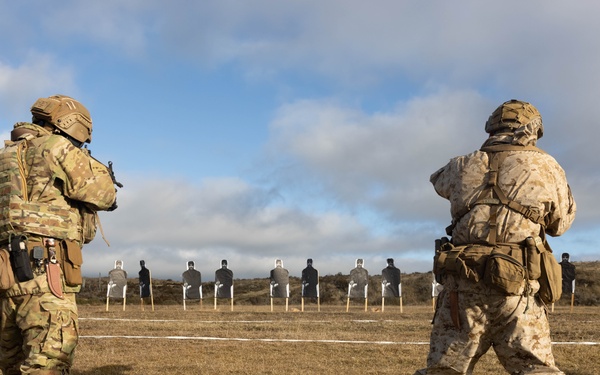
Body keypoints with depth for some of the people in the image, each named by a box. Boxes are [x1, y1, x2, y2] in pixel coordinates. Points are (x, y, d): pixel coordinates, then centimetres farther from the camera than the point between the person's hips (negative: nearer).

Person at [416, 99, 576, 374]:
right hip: (516, 290, -2)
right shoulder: (546, 167, 5)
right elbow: (561, 223, 18)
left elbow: (439, 180, 34)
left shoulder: (463, 167, 11)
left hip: (462, 286, 2)